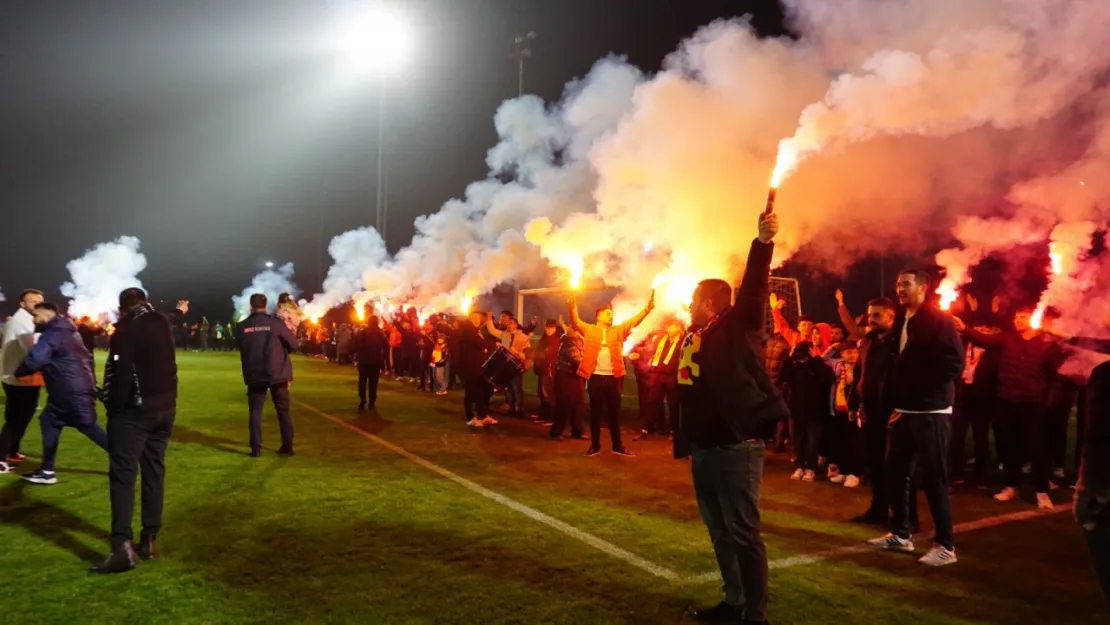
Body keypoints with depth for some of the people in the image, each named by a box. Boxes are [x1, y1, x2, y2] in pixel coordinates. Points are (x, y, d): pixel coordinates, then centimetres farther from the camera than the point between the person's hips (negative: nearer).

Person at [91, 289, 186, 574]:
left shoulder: (126, 329, -15)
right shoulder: (162, 322, 8)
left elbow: (119, 373, -20)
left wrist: (112, 406, -8)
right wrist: (180, 312, 57)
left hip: (134, 410, -7)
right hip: (165, 406, 7)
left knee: (122, 473, -8)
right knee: (154, 470, 12)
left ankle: (123, 545, -18)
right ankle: (149, 539, 15)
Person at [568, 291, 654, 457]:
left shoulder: (618, 331, 12)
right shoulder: (590, 330, 5)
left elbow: (633, 321, 4)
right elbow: (576, 323, -8)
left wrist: (647, 308, -9)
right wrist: (572, 308, -28)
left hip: (612, 377, 2)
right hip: (595, 377, -2)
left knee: (614, 412, 8)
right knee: (595, 412, 6)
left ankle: (617, 445, 17)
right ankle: (595, 445, 14)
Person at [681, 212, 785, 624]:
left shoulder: (735, 327, -6)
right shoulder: (693, 338, 15)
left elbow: (753, 288, -23)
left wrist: (763, 243, -39)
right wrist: (688, 443, 24)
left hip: (736, 447, -9)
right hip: (704, 448, 9)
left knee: (743, 532, -3)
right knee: (719, 530, 17)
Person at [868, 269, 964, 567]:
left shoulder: (939, 319, -9)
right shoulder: (901, 322, 14)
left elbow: (955, 363, -17)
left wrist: (919, 386, -15)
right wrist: (895, 397, 8)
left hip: (930, 411, -8)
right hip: (904, 410, 8)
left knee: (934, 478, -4)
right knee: (896, 471, 12)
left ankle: (945, 546, 6)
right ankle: (900, 534, 25)